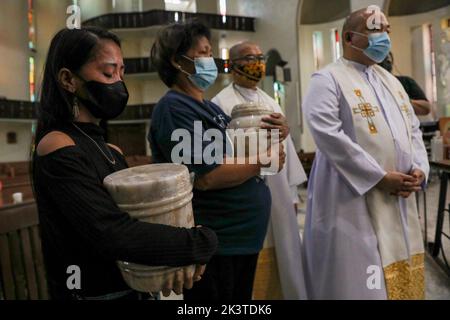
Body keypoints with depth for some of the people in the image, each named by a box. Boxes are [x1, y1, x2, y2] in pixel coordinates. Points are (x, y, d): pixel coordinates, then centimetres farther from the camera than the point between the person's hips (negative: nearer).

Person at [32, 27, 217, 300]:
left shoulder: (113, 153, 5)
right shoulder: (56, 147, -19)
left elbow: (139, 219, 2)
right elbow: (113, 234, -29)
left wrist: (172, 258, -17)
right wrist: (203, 243, -21)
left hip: (131, 287, 7)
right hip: (90, 292, -7)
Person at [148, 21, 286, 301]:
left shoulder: (209, 107, 12)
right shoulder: (174, 109, -16)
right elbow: (206, 177, -25)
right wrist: (263, 161, -13)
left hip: (244, 236, 9)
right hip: (215, 245, -9)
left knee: (241, 301, 22)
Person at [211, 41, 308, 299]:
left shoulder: (271, 103, 14)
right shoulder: (221, 103, -7)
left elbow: (287, 148, 15)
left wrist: (293, 193, 14)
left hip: (279, 198, 6)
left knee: (285, 259, 14)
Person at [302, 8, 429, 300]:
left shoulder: (391, 81, 18)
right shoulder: (328, 79, -7)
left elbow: (413, 129, 18)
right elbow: (328, 134, -20)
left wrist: (419, 168, -1)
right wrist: (380, 177, -18)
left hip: (399, 202, 8)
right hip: (353, 201, -7)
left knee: (399, 280, 15)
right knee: (358, 280, 1)